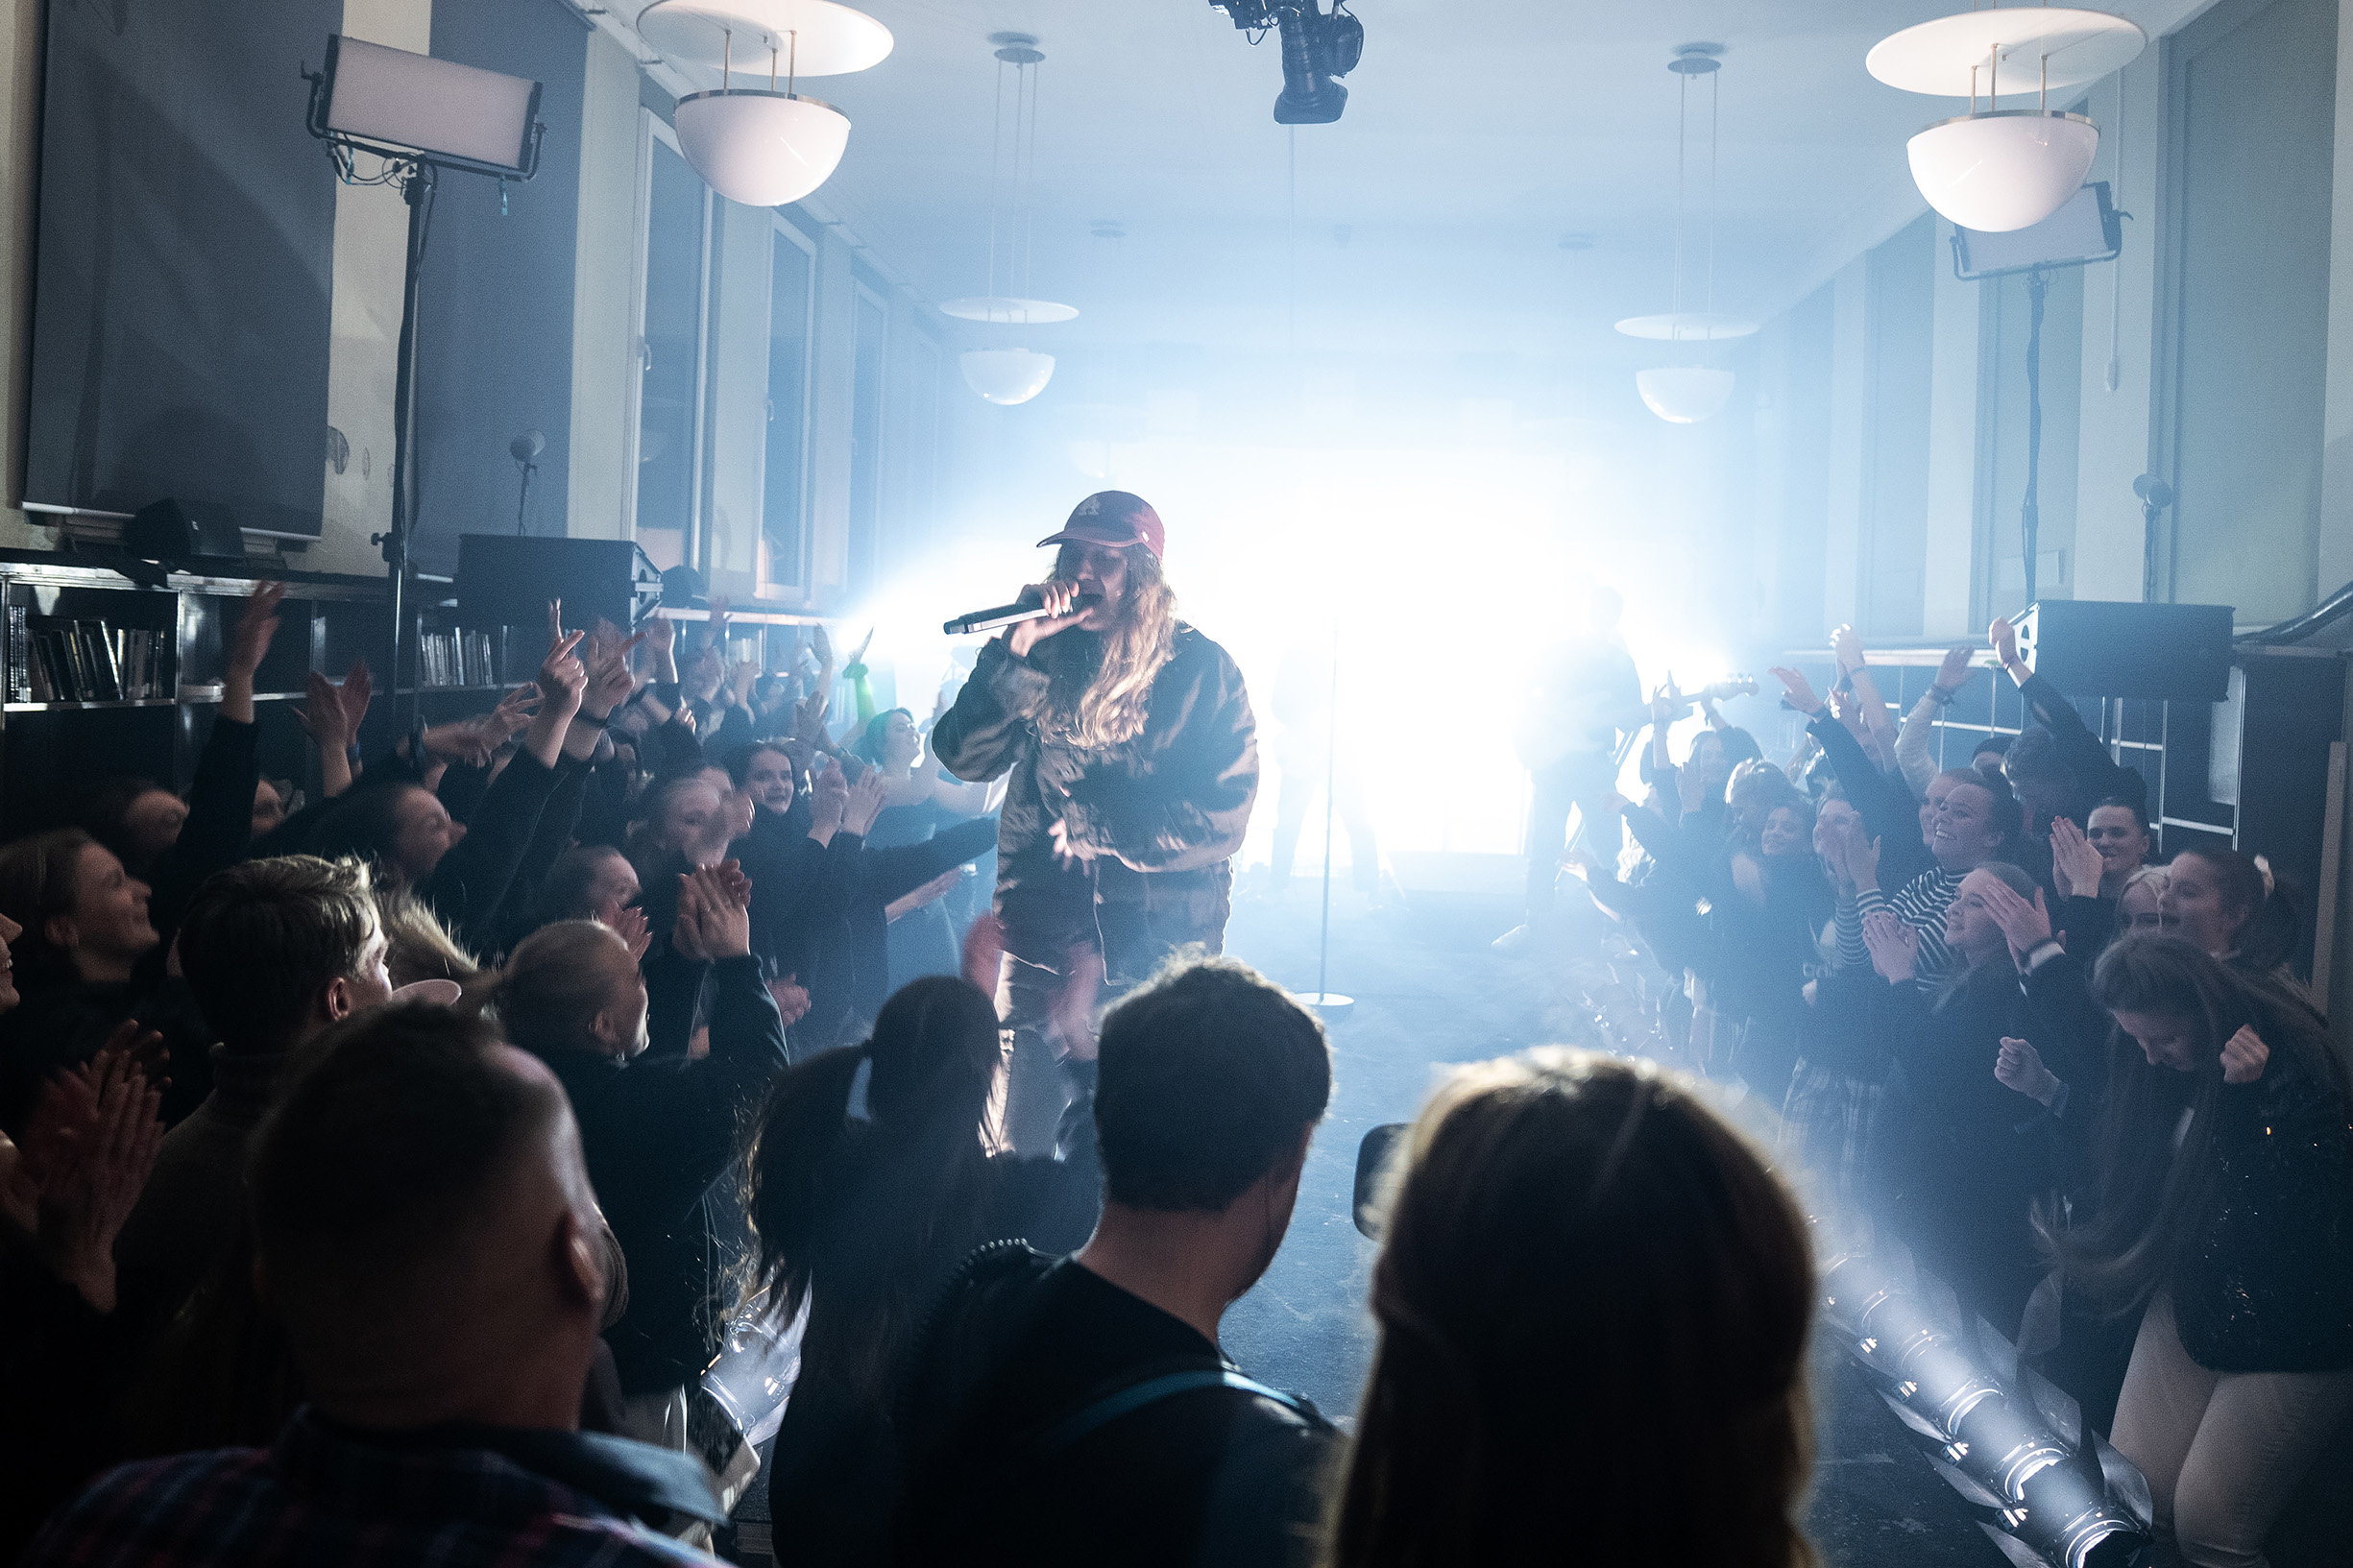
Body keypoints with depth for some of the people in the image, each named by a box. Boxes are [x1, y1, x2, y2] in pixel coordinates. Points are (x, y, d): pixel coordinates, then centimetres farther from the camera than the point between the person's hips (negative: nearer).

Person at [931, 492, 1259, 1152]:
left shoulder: (1200, 669, -3)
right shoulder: (1041, 657, 5)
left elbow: (1221, 817, -8)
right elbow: (963, 757, -6)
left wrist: (1089, 825, -9)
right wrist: (1017, 647, -16)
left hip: (1160, 948, -2)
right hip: (1044, 942, 3)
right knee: (1017, 1151, 7)